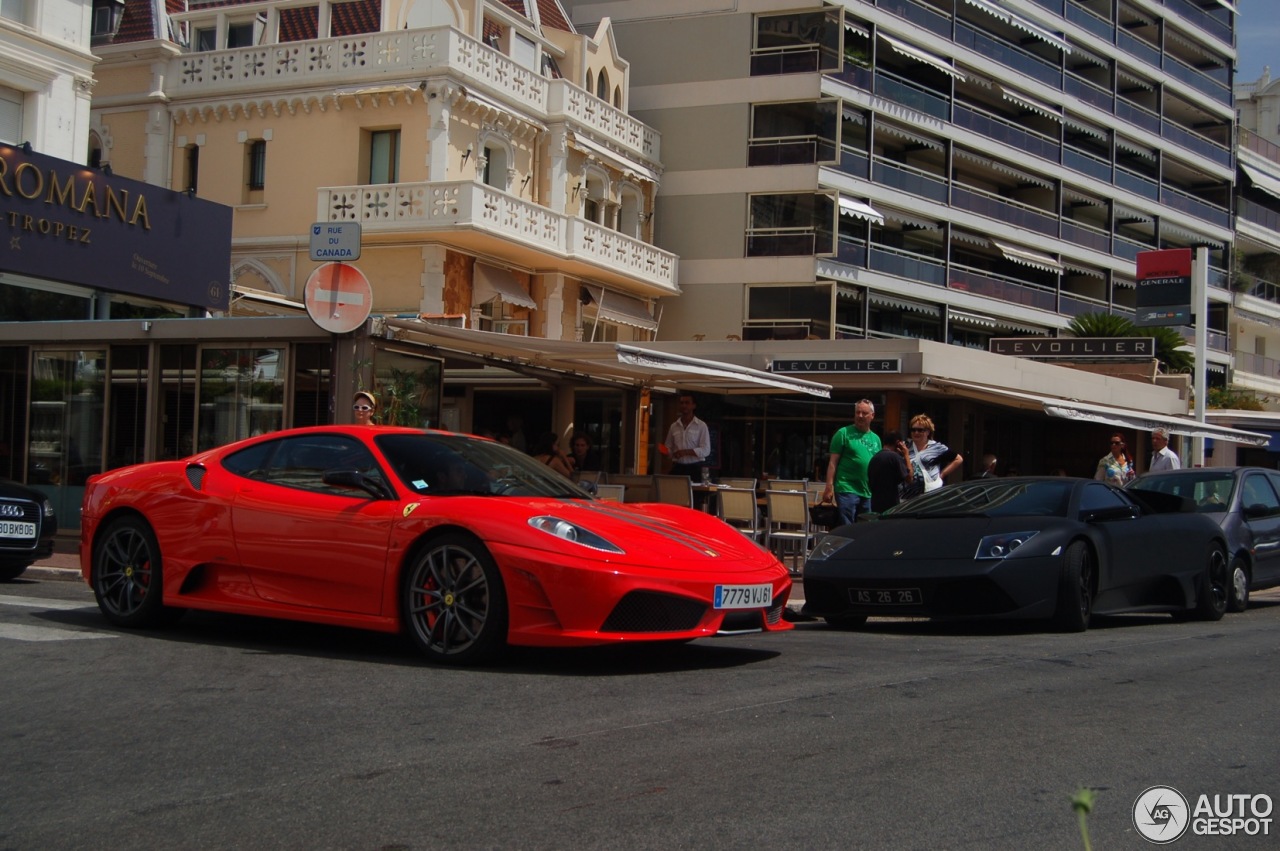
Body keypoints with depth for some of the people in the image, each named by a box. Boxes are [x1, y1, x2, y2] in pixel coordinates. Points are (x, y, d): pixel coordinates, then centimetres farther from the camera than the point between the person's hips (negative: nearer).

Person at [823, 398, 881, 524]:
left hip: (868, 493, 6)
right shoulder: (844, 433, -1)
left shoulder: (876, 439, 15)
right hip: (847, 490, -6)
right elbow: (833, 462, -4)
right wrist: (829, 487, -11)